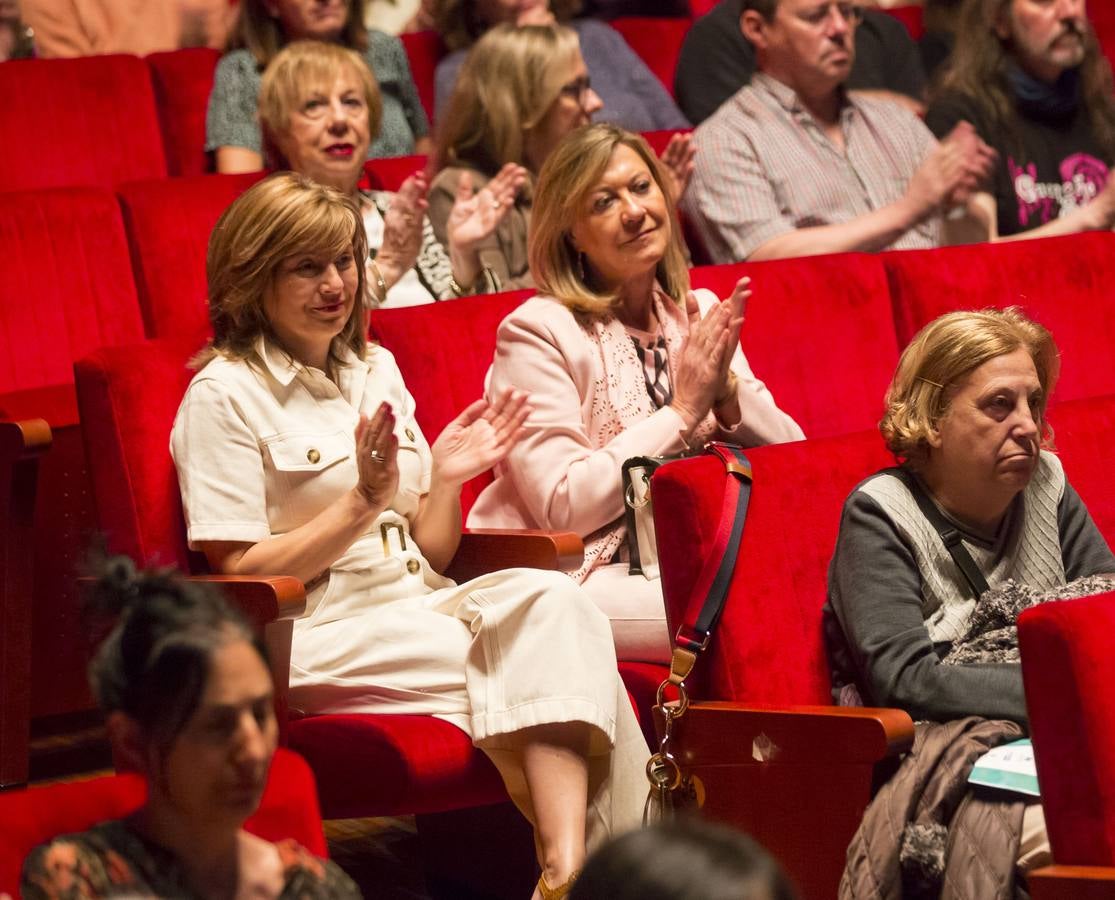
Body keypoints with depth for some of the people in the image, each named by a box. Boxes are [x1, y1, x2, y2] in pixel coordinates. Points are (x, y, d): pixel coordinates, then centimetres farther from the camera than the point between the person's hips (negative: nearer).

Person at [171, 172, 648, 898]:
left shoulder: (377, 371, 18)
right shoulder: (224, 396, -3)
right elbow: (244, 576, -9)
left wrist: (446, 480, -2)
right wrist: (363, 503, -16)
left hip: (423, 607, 6)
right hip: (317, 635, -6)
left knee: (552, 597, -27)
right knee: (542, 645, -27)